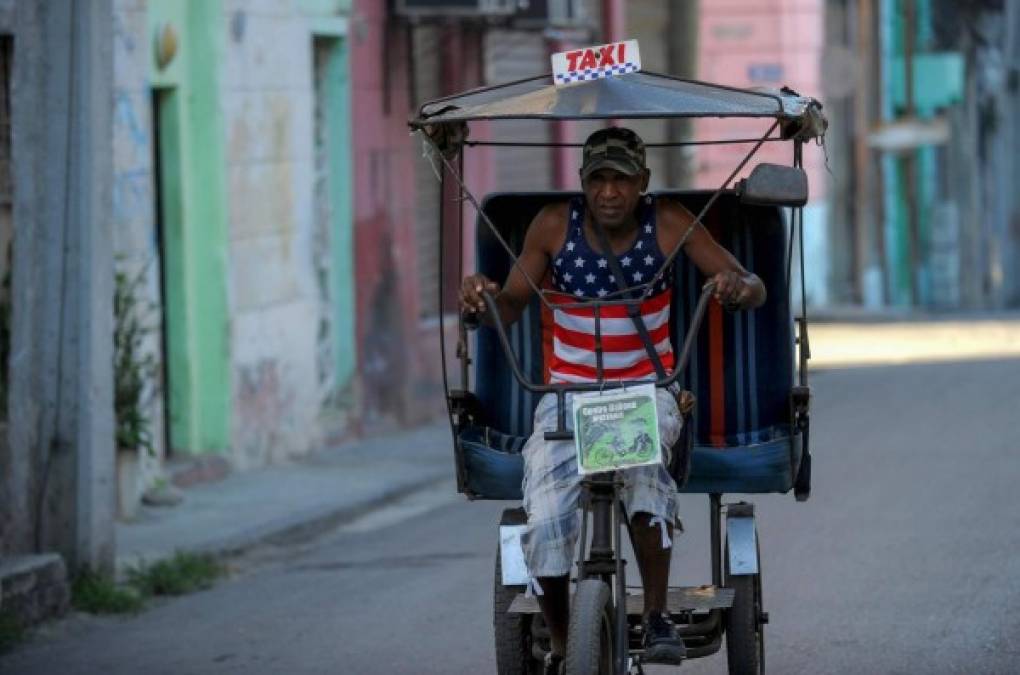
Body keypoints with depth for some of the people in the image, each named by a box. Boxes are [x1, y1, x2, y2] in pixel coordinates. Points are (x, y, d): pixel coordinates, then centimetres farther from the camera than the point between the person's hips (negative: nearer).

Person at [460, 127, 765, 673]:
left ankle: (657, 617, -26)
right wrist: (482, 300, -24)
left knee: (641, 452, -38)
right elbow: (510, 307, 0)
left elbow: (754, 289, -8)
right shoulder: (554, 226, -7)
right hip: (567, 394, 1)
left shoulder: (668, 223, -8)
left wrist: (738, 287, -33)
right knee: (545, 525, -21)